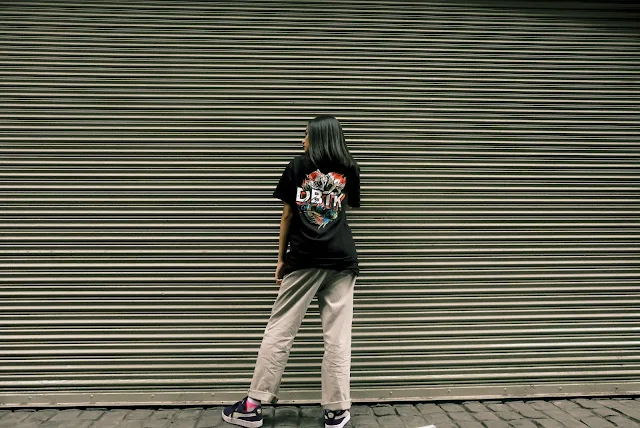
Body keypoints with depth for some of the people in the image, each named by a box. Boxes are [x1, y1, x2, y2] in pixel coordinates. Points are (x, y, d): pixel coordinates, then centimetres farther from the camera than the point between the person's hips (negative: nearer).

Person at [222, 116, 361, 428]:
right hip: (341, 260, 2)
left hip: (303, 259, -1)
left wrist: (281, 258, 14)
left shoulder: (297, 167, 6)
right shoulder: (350, 170, 10)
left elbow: (287, 216, 7)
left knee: (280, 331, 3)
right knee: (337, 337, 2)